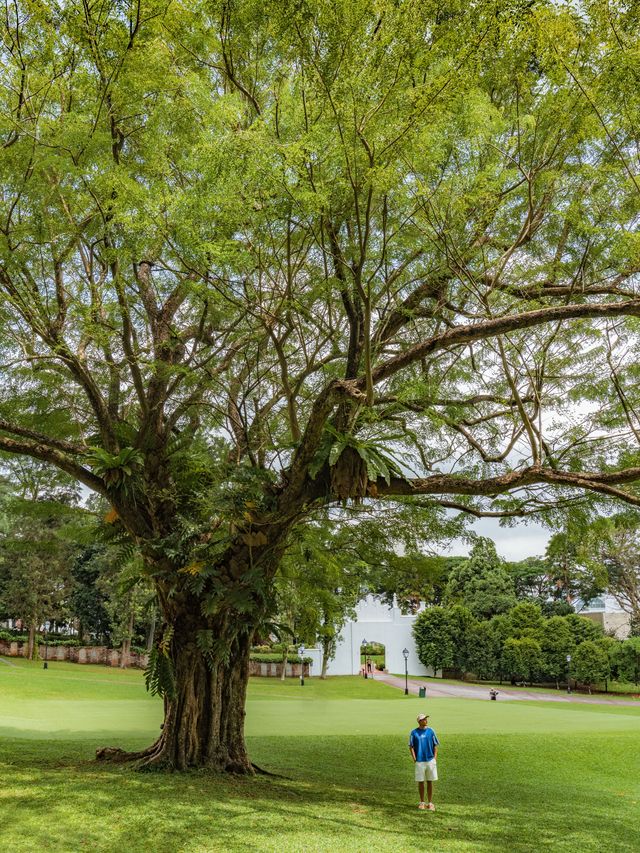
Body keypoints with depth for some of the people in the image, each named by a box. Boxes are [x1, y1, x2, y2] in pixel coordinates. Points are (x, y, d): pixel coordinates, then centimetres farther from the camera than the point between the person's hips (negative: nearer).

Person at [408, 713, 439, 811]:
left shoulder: (430, 731, 4)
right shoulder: (414, 732, -1)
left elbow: (435, 745, 7)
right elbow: (411, 746, 2)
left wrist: (435, 758, -2)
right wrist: (414, 759, -7)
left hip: (430, 760, 1)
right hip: (419, 761, -1)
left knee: (430, 782, 5)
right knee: (420, 782, 5)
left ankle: (430, 803, 14)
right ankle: (422, 802, 19)